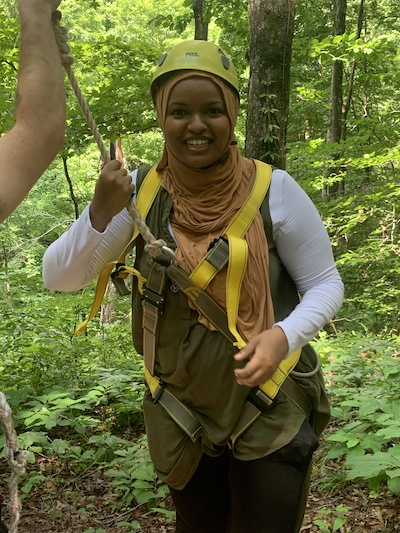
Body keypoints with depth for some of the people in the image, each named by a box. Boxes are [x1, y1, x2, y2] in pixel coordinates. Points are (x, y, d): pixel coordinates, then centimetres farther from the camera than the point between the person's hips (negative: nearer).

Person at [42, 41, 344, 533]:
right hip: (180, 414, 3)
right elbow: (58, 278, -11)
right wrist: (101, 212, -28)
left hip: (270, 412, -2)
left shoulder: (273, 190, -14)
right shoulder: (140, 192, -9)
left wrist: (285, 336, -25)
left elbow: (324, 284, -6)